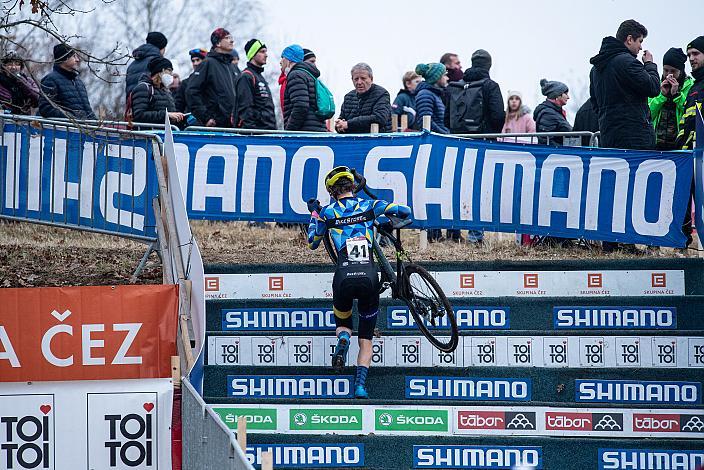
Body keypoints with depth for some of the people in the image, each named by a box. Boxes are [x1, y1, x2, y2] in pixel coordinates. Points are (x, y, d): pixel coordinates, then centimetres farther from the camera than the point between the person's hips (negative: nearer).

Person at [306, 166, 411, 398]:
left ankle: (342, 343, -8)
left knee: (342, 323, 28)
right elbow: (405, 211, 9)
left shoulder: (328, 212, 11)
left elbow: (312, 243, 23)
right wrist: (393, 220, 31)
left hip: (345, 278, 0)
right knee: (366, 340, 12)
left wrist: (314, 214, 36)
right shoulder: (369, 205, 11)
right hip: (369, 278, 0)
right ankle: (360, 385, -9)